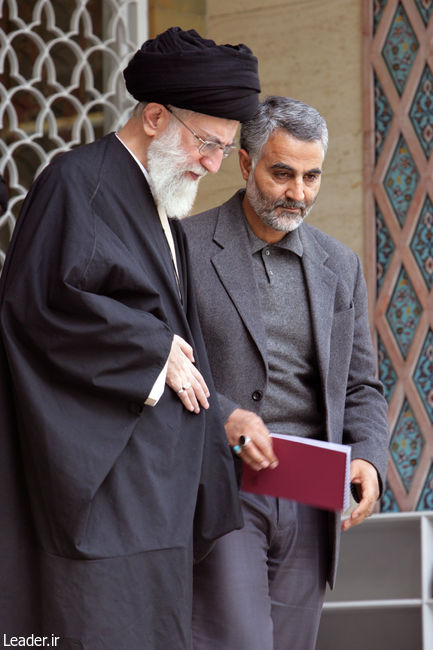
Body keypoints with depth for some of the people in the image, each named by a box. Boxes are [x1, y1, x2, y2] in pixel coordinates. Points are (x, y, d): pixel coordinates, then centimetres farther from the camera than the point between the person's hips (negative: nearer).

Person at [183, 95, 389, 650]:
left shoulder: (339, 266, 15)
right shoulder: (186, 247, 0)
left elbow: (360, 387, 18)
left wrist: (368, 458, -2)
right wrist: (223, 416, -19)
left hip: (309, 502, 5)